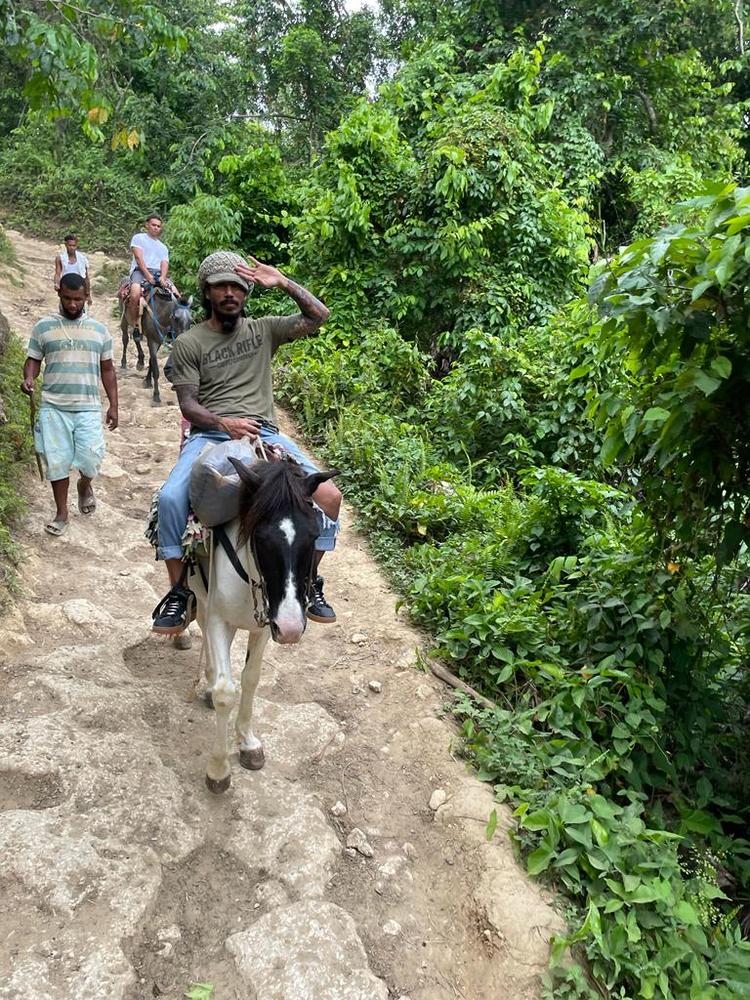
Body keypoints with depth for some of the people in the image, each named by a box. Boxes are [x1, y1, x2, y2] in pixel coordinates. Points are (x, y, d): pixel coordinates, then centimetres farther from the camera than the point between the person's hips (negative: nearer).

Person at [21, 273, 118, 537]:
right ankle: (61, 513, 16)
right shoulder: (43, 327, 7)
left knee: (90, 459, -8)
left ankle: (84, 485, 27)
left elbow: (107, 370, 12)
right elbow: (33, 360, 10)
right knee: (57, 461, 2)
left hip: (88, 408, 0)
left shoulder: (99, 330, 10)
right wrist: (28, 378, -13)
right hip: (53, 407, 0)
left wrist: (113, 405, 7)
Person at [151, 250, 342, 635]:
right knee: (170, 499, -28)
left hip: (263, 433, 1)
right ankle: (180, 593, -9)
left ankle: (309, 582, -1)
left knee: (328, 495, -19)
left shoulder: (263, 330, 16)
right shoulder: (188, 343, 10)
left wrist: (282, 282, 0)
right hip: (209, 435, -1)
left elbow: (317, 315, 9)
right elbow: (188, 404, 1)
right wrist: (223, 423, -18)